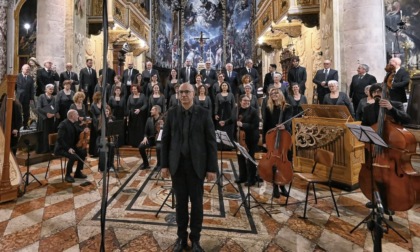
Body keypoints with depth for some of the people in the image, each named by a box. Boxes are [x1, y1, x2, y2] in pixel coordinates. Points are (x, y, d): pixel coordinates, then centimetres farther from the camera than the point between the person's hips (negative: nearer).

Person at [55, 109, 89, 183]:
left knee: (83, 152, -6)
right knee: (73, 156, -30)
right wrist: (68, 148, -30)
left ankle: (78, 172, 8)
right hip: (61, 148, -9)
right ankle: (67, 175, -10)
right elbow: (60, 139, -24)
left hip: (70, 147, 9)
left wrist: (84, 130, -6)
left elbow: (78, 133, 16)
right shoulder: (63, 124, -18)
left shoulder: (73, 124, 8)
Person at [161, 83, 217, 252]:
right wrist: (164, 164, 2)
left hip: (196, 165, -1)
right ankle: (181, 237, 32)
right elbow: (165, 139, 5)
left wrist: (212, 168, -8)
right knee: (180, 202, 13)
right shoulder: (172, 113, 3)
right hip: (177, 165, 2)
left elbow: (211, 142, -5)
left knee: (197, 203, 9)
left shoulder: (204, 113, -4)